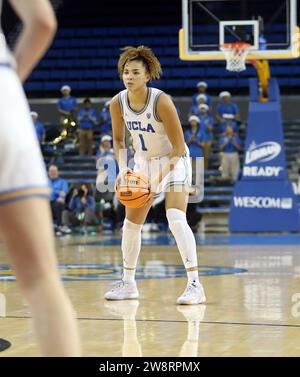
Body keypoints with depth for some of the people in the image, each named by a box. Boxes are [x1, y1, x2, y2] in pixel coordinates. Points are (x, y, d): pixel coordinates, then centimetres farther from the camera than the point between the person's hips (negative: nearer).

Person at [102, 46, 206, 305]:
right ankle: (128, 284, 26)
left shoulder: (162, 102, -27)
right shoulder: (118, 103, -12)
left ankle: (195, 285, -23)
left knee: (176, 219, -24)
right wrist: (123, 168, -9)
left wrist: (161, 179, -27)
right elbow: (119, 139, 6)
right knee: (131, 224, 9)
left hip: (174, 162, -6)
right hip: (143, 163, 6)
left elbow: (179, 147, -22)